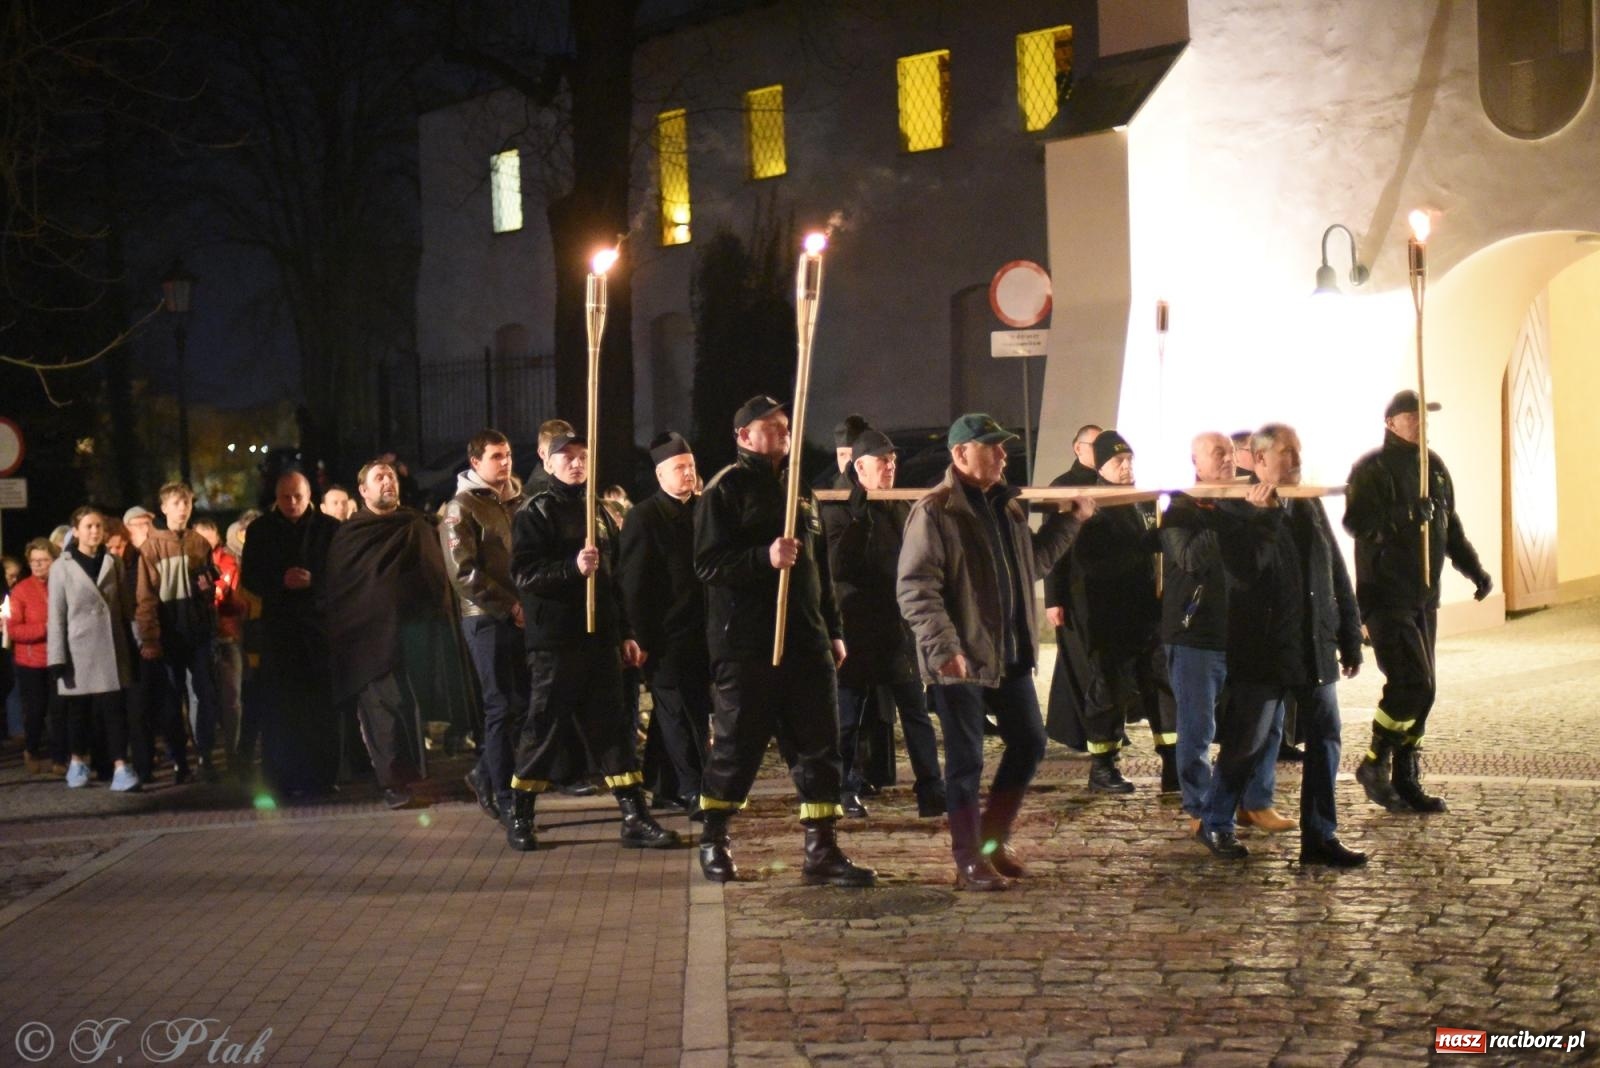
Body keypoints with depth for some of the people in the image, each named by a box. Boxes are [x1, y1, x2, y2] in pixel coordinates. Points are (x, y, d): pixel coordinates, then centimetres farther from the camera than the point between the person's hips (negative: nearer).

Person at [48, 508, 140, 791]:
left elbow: (126, 608, 10)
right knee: (79, 709, 8)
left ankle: (120, 767, -12)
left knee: (114, 707, -7)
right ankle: (78, 762, 25)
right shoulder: (63, 568, 1)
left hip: (112, 647, 1)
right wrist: (58, 657, -8)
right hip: (79, 648, -1)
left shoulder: (113, 564, 10)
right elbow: (56, 616, -2)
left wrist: (132, 644, 4)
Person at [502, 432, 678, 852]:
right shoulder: (534, 513, -3)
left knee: (612, 726, 4)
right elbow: (524, 573, -14)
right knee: (544, 727, 0)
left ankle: (635, 817, 5)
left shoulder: (599, 513, 16)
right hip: (554, 640, -5)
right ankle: (519, 816, 12)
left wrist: (626, 633, 14)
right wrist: (573, 566, -28)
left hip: (601, 639, 6)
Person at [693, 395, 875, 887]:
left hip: (806, 641, 6)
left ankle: (822, 851, 5)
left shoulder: (799, 490, 19)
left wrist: (833, 630, 20)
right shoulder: (726, 489, -4)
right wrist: (765, 558, -27)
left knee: (819, 745, 2)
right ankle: (713, 841, 18)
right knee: (736, 745, 1)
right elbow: (708, 563, -13)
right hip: (745, 642, -6)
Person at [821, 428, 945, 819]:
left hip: (899, 629, 5)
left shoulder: (902, 509, 12)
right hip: (855, 630, -5)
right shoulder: (840, 512, -6)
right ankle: (848, 793, 13)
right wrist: (858, 519, -26)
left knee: (917, 712, 3)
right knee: (848, 717, 4)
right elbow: (838, 567, -19)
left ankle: (932, 793, 4)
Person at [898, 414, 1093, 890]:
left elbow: (1033, 561, 27)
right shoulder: (934, 512, -15)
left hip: (1010, 654, 9)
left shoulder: (1007, 506, 13)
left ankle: (993, 839, 29)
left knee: (1029, 743, 15)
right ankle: (969, 861, 11)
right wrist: (943, 647, -28)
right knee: (966, 761, 0)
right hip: (960, 661, -9)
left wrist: (1070, 520, 20)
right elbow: (915, 589, -21)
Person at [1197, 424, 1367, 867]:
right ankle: (1215, 825, 21)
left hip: (1314, 647, 6)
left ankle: (1320, 835, 13)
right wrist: (1264, 515, -24)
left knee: (1325, 739, 4)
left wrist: (1350, 638, 11)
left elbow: (1337, 574, 13)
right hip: (1263, 649, -6)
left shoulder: (1311, 506, 11)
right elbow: (1243, 570, -24)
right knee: (1247, 743, 2)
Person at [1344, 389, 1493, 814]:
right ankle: (1374, 765, 3)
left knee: (1421, 690, 8)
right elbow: (1357, 522, -24)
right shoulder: (1373, 469, -10)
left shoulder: (1434, 467, 12)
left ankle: (1406, 780, 16)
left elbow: (1450, 527, 21)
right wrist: (1407, 514, -36)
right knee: (1412, 683, -14)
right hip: (1386, 598, -7)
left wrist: (1475, 570, 14)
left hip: (1424, 597, 8)